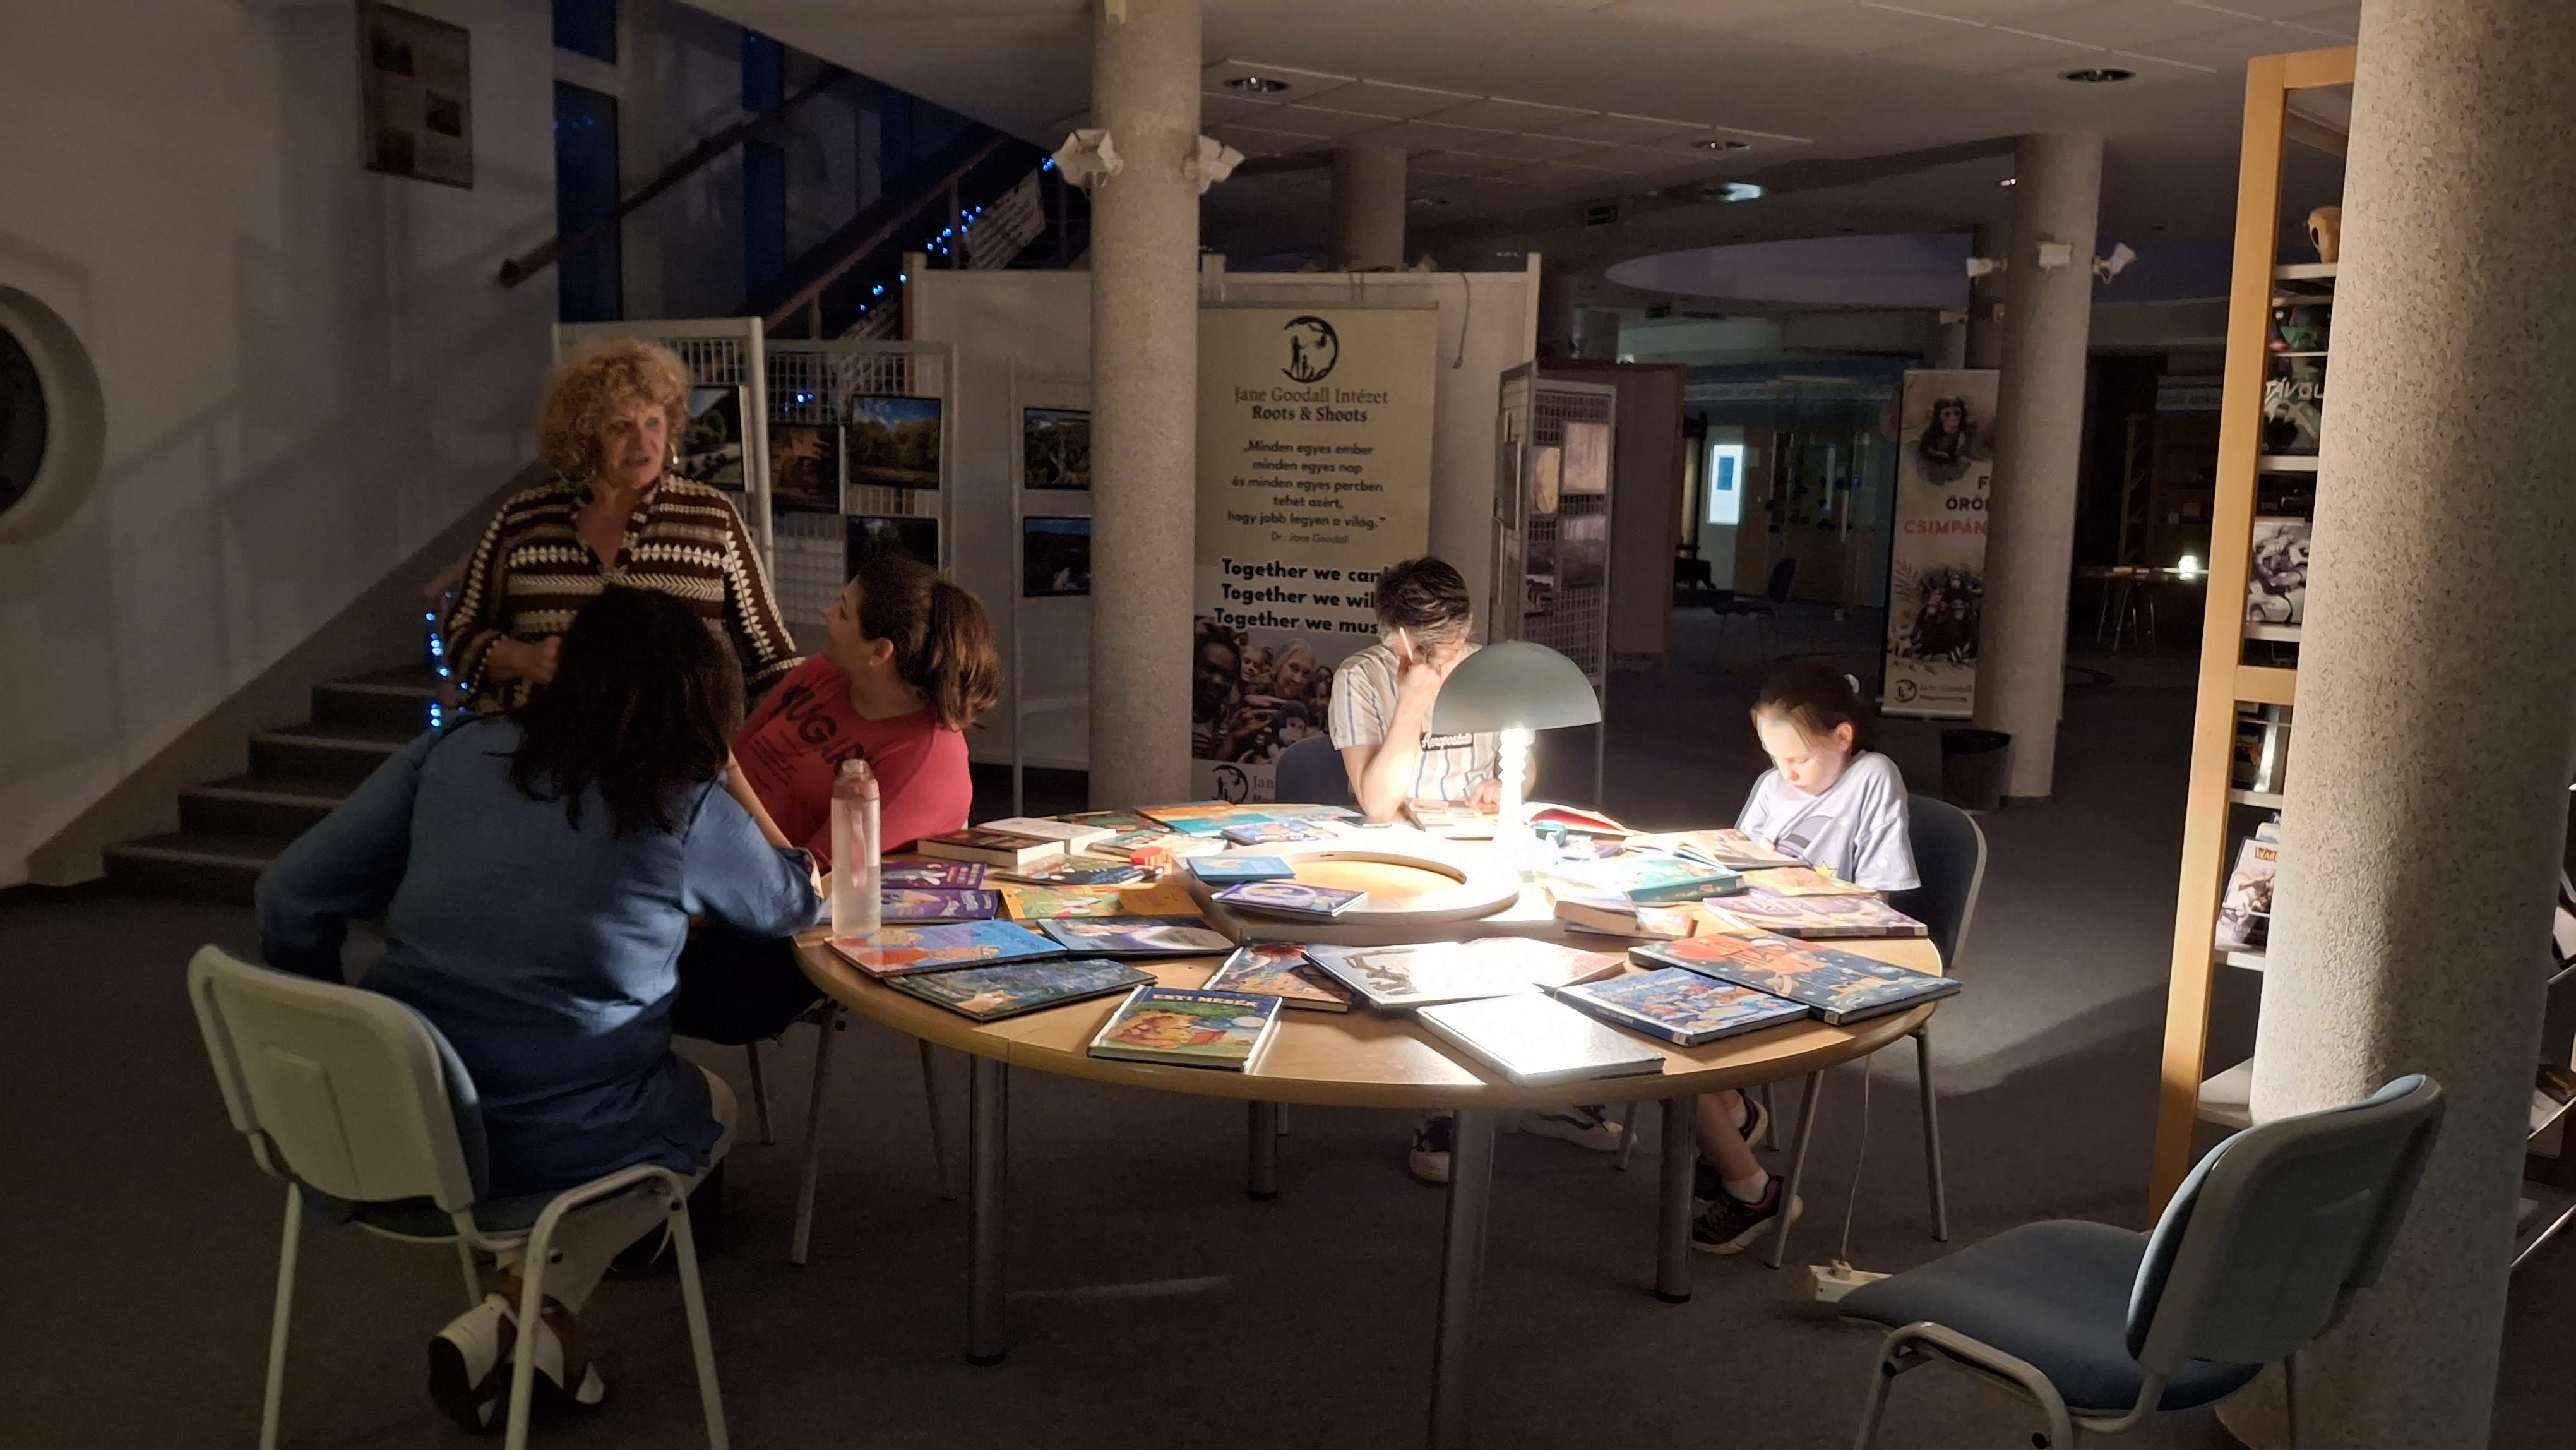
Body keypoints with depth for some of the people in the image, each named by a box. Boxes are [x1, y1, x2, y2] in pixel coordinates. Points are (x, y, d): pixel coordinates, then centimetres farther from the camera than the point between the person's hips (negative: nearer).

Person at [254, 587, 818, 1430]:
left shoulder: (455, 752, 3)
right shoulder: (687, 806, -6)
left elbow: (292, 901, 5)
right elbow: (794, 904, 13)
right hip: (538, 1140, -5)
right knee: (713, 1108, 26)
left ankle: (532, 1318, 17)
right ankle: (521, 1315, 10)